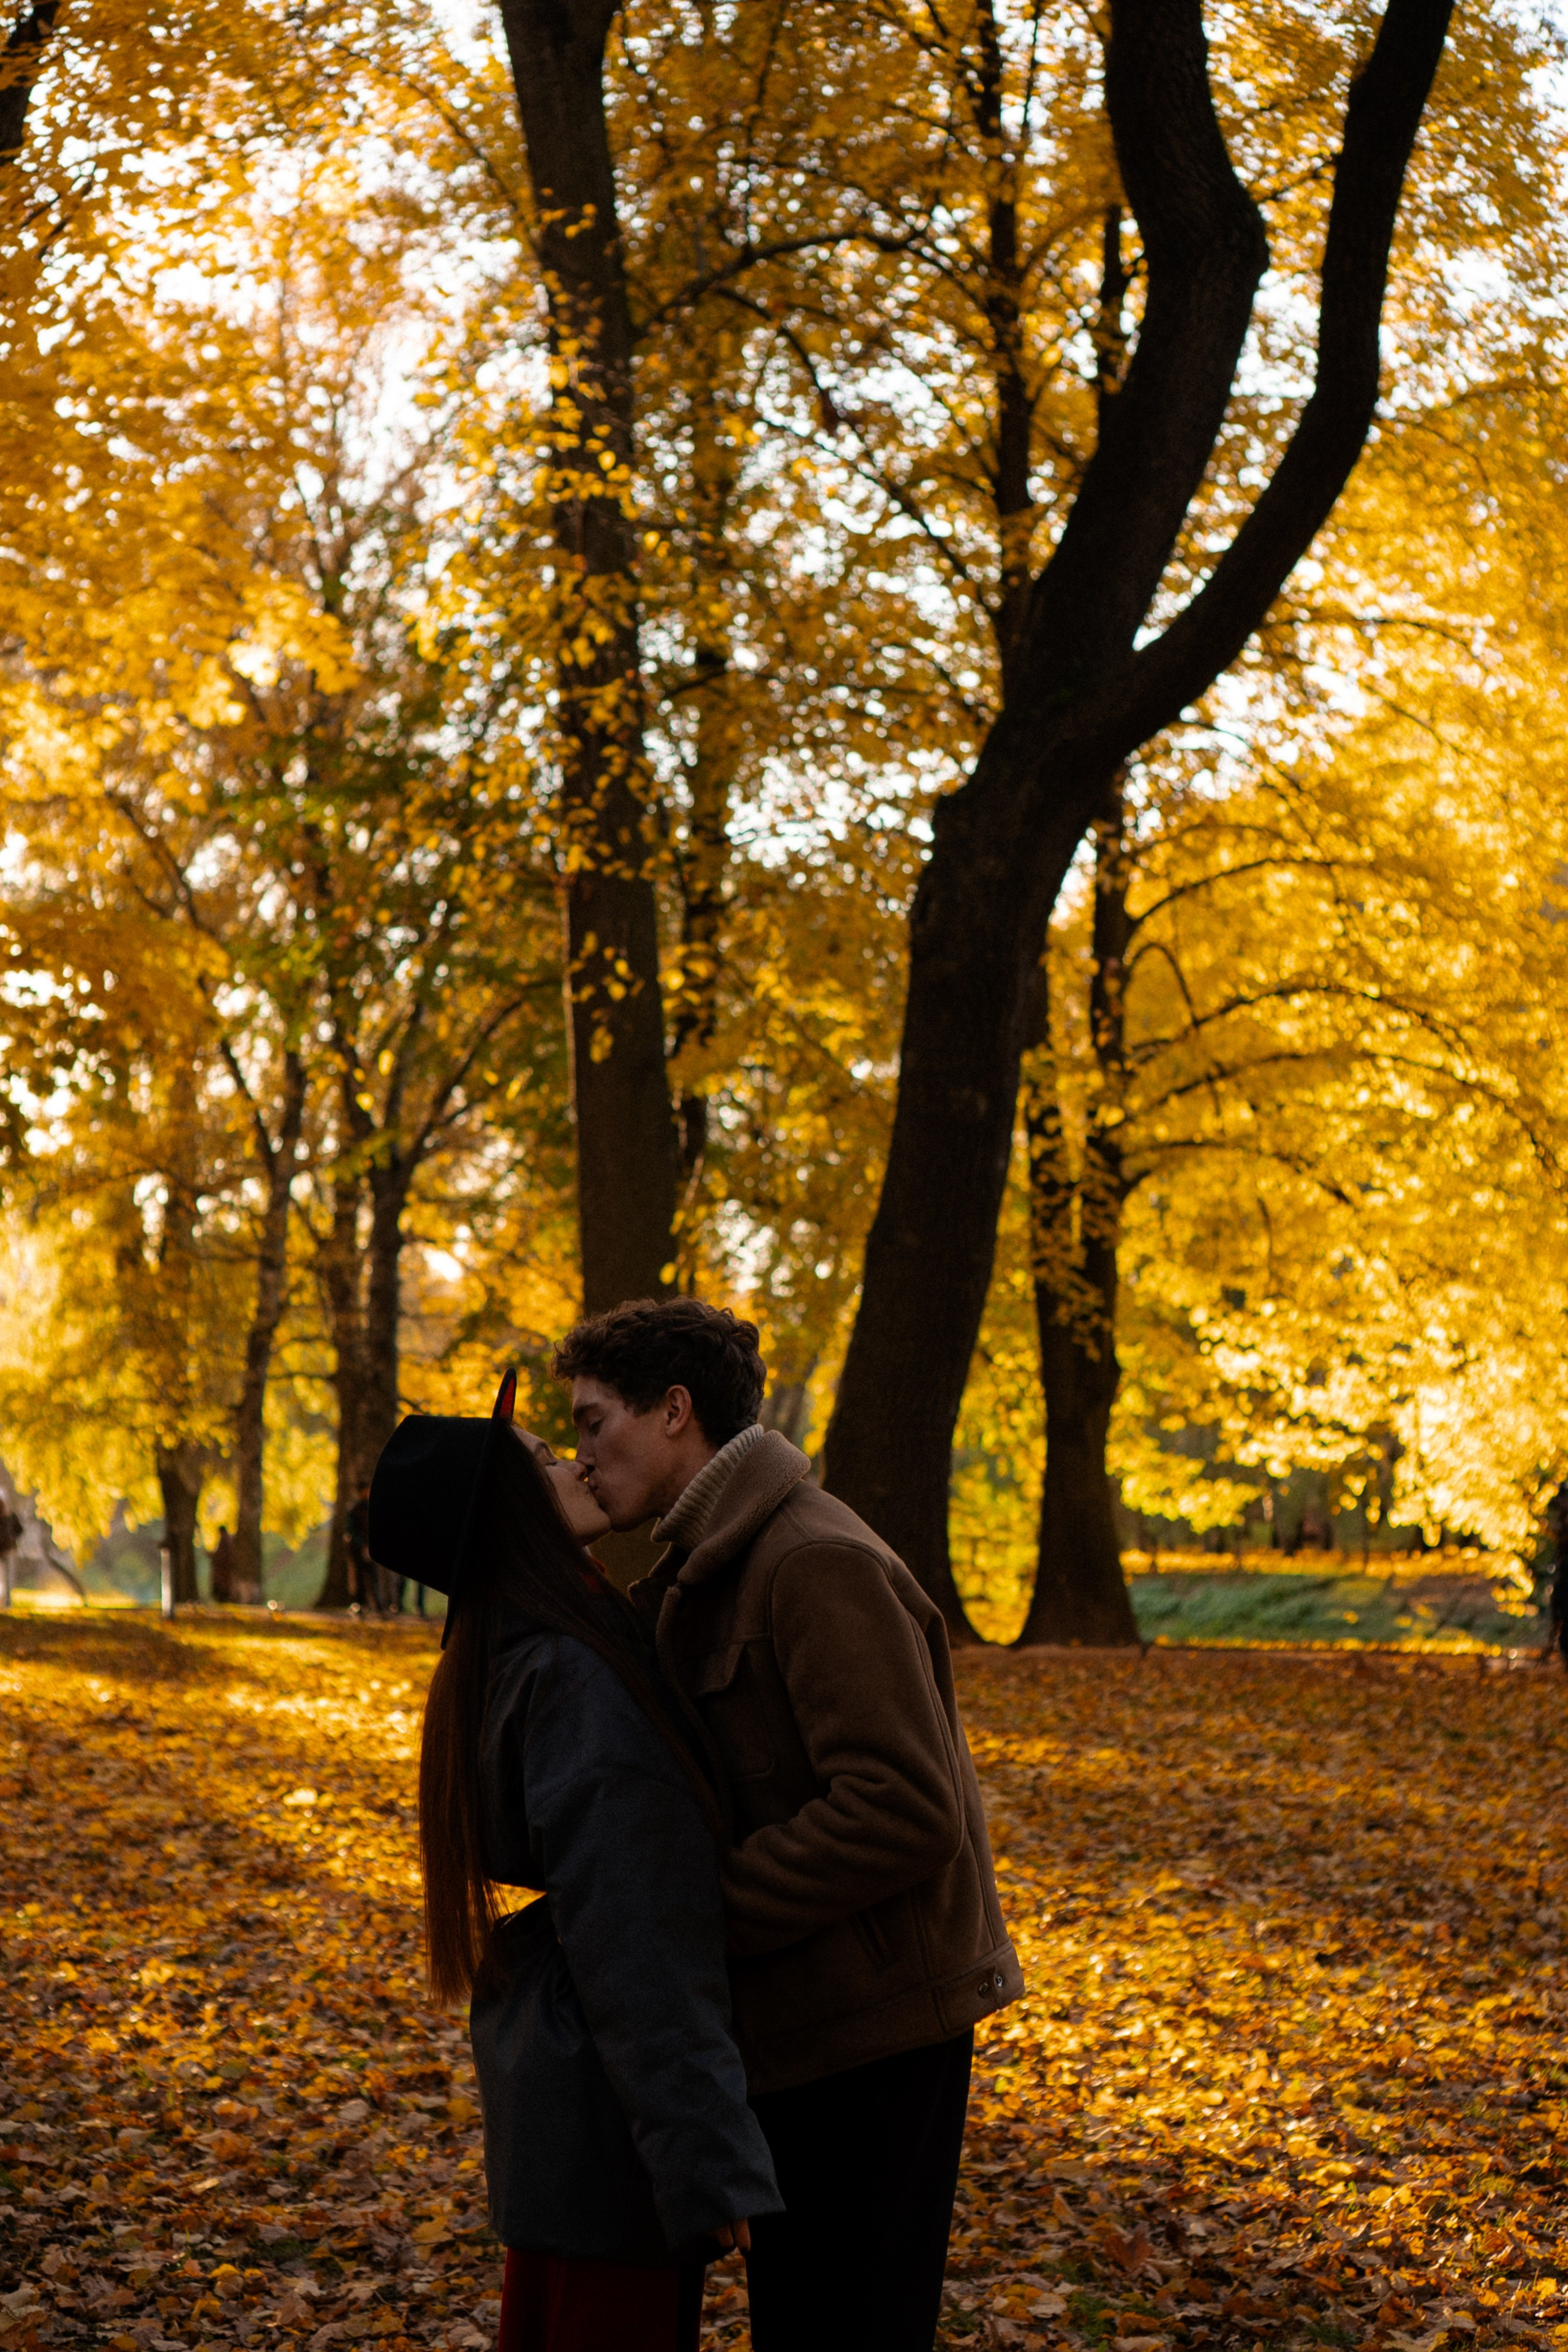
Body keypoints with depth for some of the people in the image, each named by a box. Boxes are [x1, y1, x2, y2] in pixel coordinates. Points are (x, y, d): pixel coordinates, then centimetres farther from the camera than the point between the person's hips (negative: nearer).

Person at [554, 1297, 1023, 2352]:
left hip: (872, 2027, -10)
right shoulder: (719, 1568, 16)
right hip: (806, 2026, 10)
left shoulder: (818, 1564, -18)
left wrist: (708, 1911, -20)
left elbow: (903, 1808, -25)